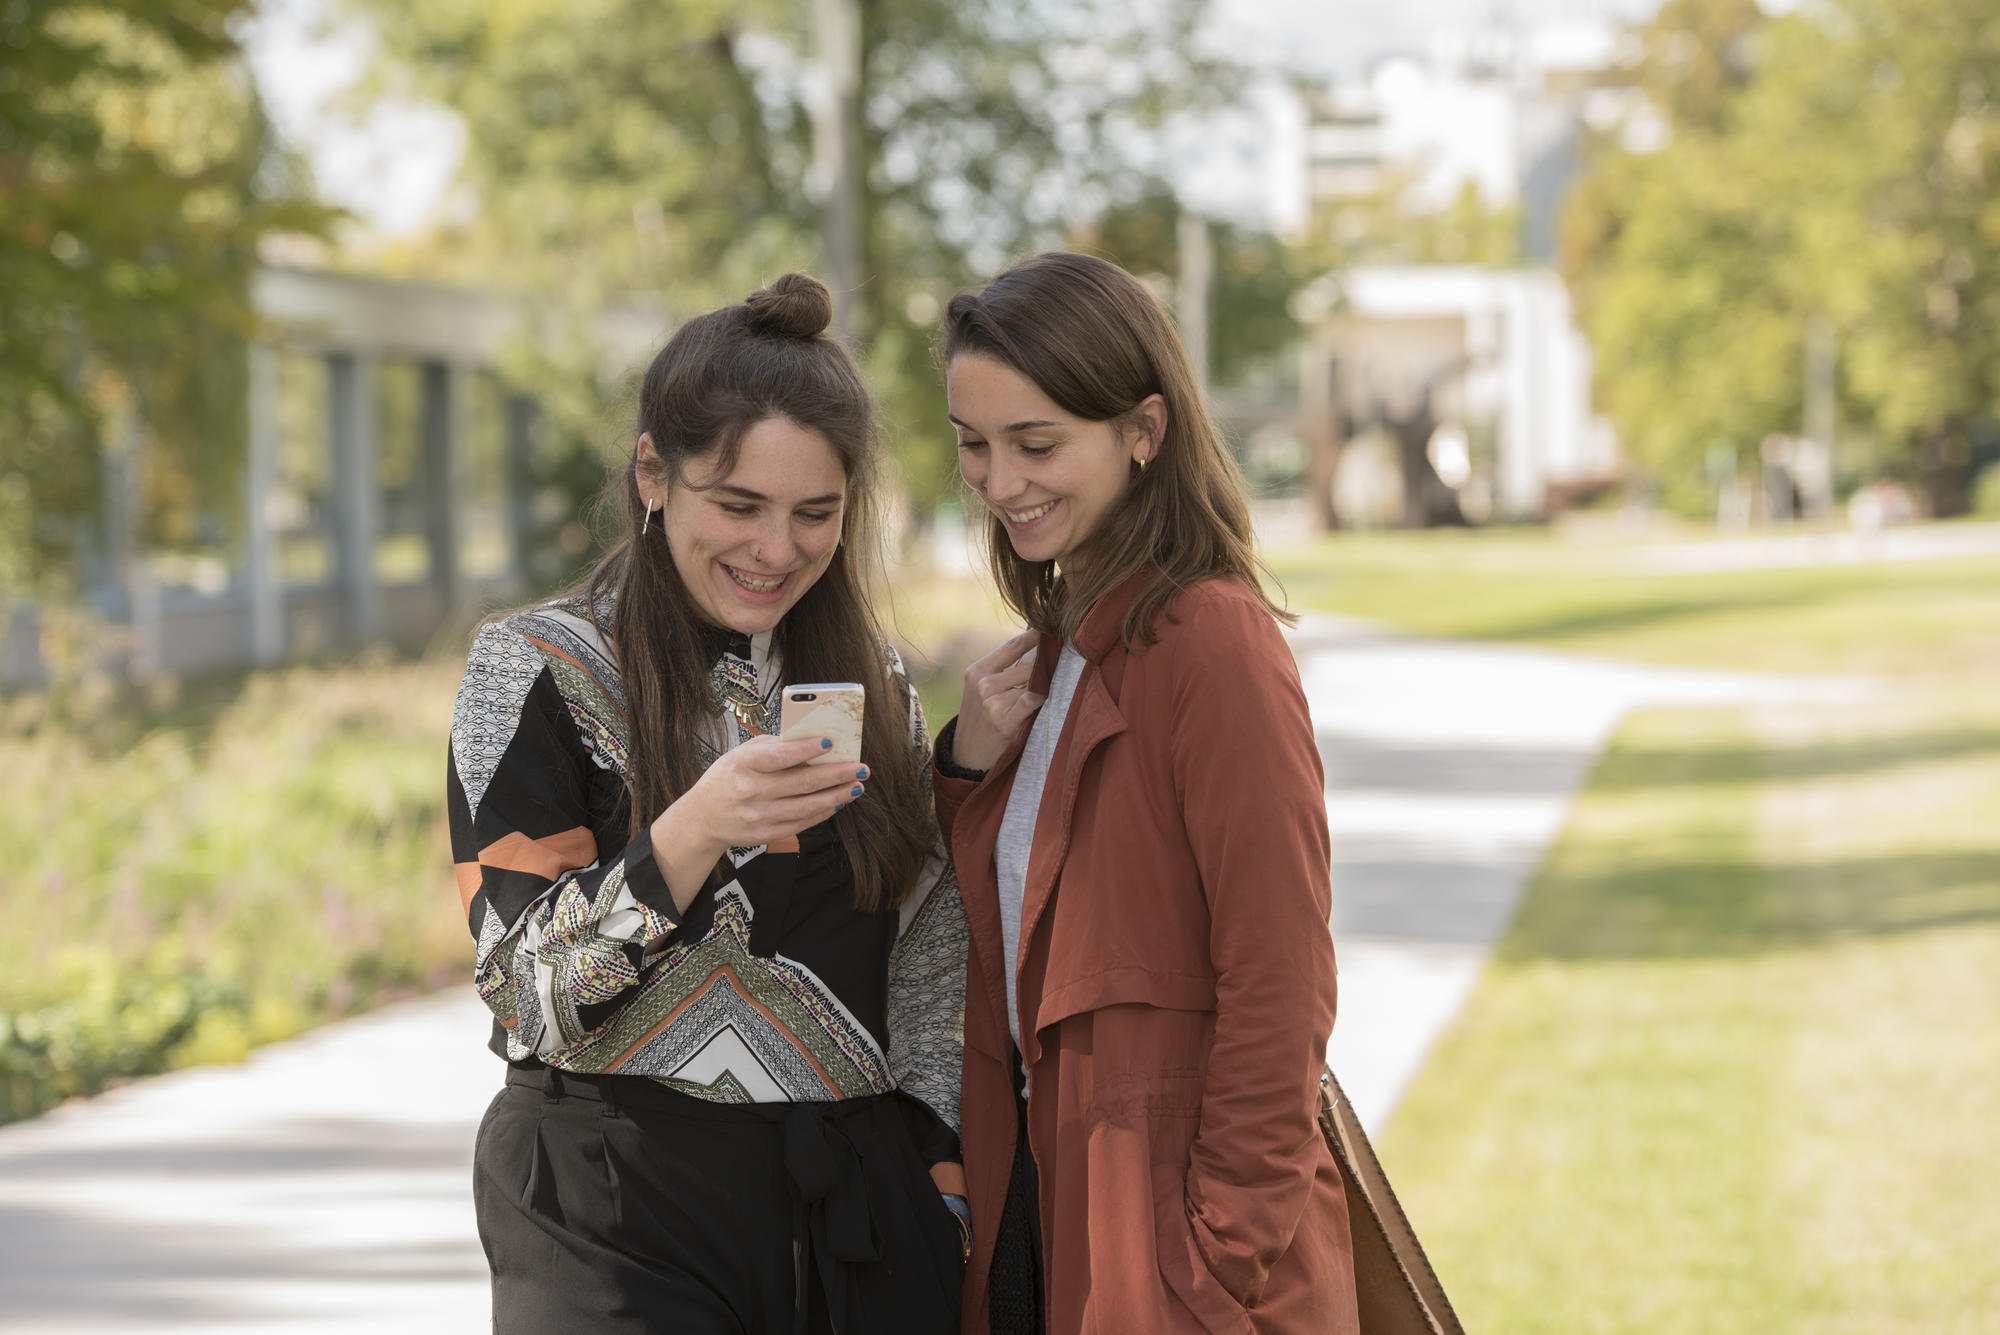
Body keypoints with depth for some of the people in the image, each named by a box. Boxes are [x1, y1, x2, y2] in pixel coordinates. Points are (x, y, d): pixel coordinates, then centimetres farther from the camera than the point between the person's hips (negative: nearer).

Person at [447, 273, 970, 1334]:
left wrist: (939, 1160, 1)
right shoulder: (536, 670, -4)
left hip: (860, 1208, 4)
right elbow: (531, 996, -12)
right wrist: (691, 836, -26)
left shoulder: (871, 687, 11)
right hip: (620, 1221, -4)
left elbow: (929, 966, 15)